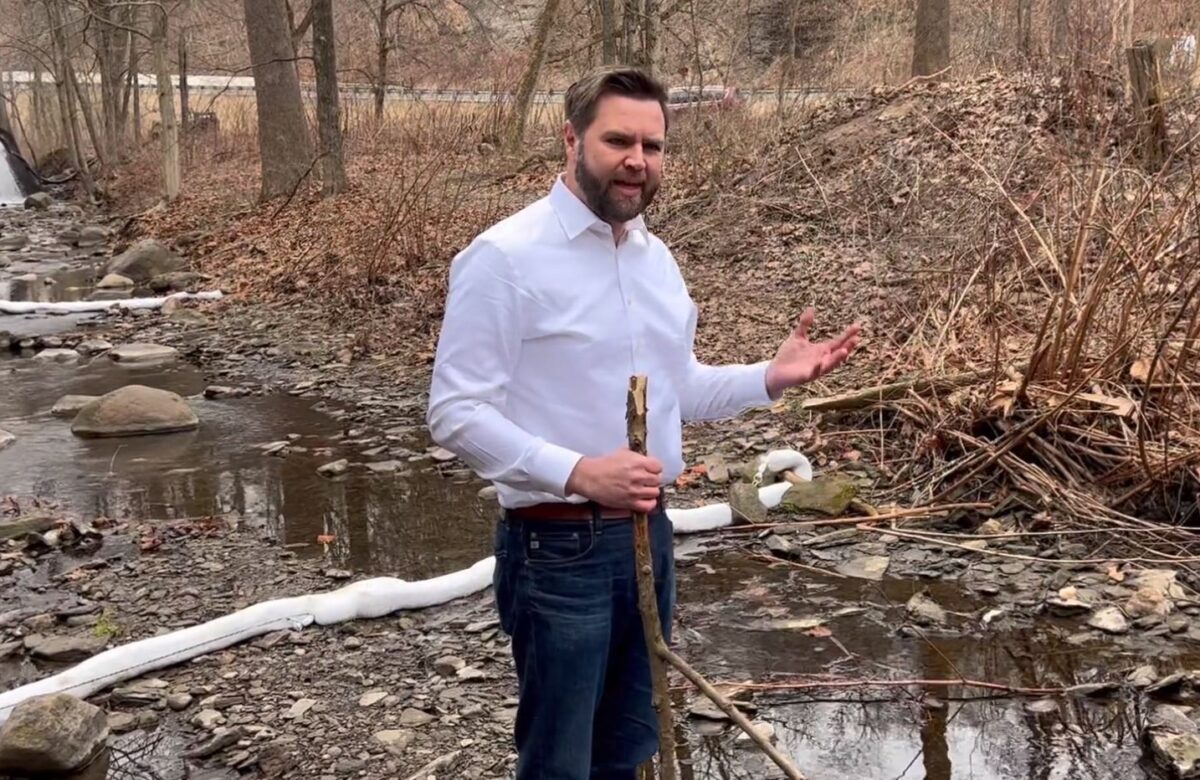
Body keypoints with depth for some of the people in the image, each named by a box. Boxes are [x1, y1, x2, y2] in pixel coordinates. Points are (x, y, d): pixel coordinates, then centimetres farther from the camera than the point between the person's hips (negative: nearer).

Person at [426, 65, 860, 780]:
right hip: (558, 548, -7)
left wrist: (773, 377, 2)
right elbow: (456, 413, -18)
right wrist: (577, 471, -28)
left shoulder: (656, 257, 9)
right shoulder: (505, 257, -15)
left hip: (647, 533, 7)